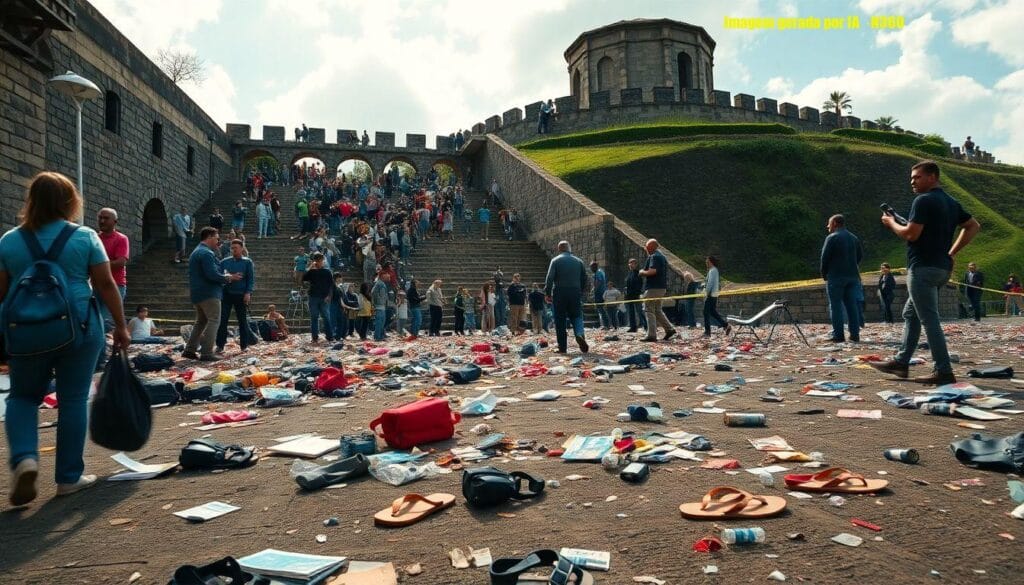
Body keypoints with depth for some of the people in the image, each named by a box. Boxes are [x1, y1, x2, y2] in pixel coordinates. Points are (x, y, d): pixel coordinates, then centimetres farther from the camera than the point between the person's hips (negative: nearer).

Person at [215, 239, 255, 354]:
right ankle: (220, 345, 3)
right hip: (226, 294, 2)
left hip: (241, 295, -2)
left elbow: (251, 279, -2)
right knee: (222, 319, -2)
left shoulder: (247, 262, 3)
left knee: (243, 320, 4)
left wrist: (248, 292, -12)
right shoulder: (224, 262, 9)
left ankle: (244, 345, 12)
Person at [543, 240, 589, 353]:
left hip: (559, 294, -2)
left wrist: (547, 293, -3)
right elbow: (585, 279, 12)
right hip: (576, 293, 2)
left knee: (560, 320, 4)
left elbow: (549, 278, -9)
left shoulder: (555, 261, -1)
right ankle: (580, 334, -21)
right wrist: (581, 292, 22)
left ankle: (562, 347, 3)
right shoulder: (578, 261, 11)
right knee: (577, 316, 10)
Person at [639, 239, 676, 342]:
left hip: (653, 287, -10)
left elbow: (652, 271, -25)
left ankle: (651, 335, -8)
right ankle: (669, 329, 12)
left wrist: (642, 272, -9)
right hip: (662, 287, 10)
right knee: (658, 310, 17)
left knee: (649, 310, -6)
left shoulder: (653, 256, -13)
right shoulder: (662, 256, 19)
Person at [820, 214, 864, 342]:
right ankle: (855, 334, 5)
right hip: (852, 276, 6)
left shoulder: (832, 238, -8)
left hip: (836, 276, -6)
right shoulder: (854, 238, 14)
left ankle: (838, 335, -7)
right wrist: (851, 268, 17)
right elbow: (860, 255, 16)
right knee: (851, 305, 7)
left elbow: (825, 258, -10)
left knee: (836, 305, -3)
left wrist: (824, 274, 1)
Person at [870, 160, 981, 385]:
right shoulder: (951, 202, 16)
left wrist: (891, 223, 1)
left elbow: (911, 234, -18)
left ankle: (943, 371, -6)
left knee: (929, 319, -7)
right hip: (943, 267, 10)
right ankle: (901, 362, 20)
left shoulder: (923, 200, -12)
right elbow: (974, 226, 20)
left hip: (923, 267, -10)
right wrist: (952, 252, 17)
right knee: (910, 314, 16)